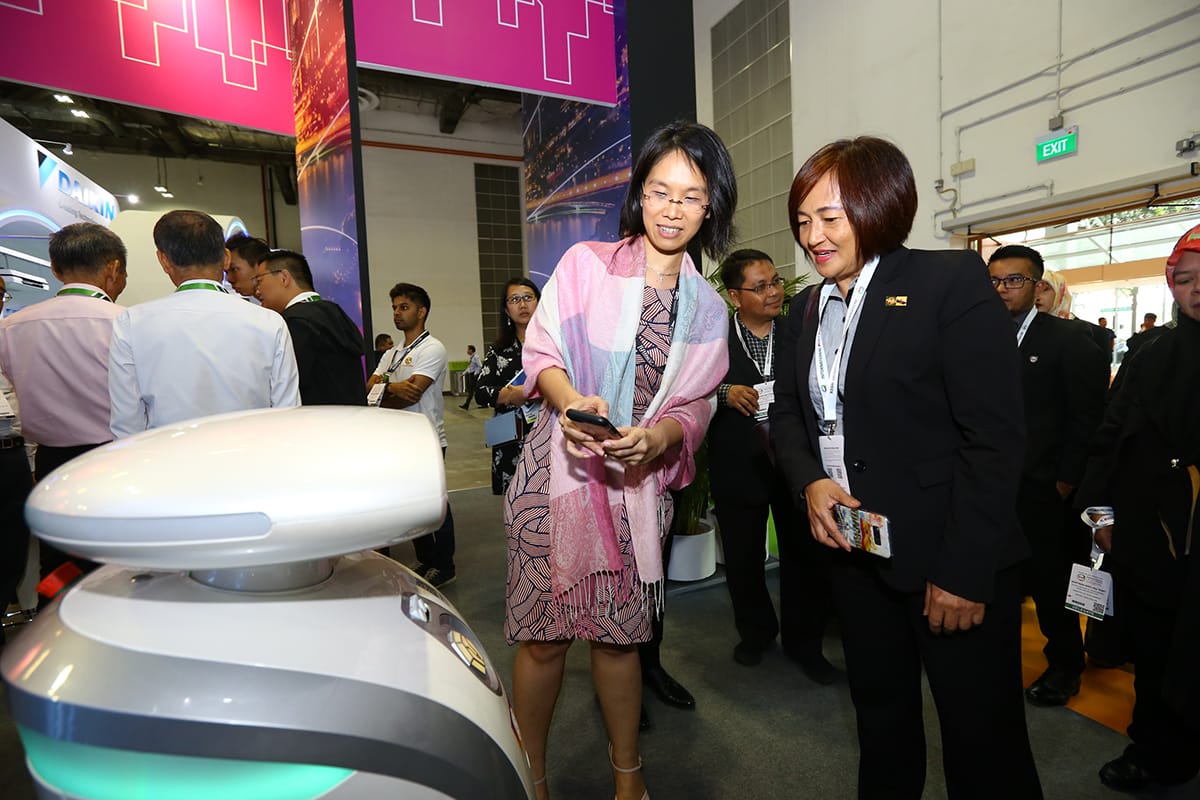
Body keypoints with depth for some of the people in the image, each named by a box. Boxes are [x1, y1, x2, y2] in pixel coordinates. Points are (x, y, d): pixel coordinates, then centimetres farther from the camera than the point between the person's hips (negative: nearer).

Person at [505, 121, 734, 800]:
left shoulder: (707, 307, 10)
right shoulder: (585, 264, 1)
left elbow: (696, 405, 7)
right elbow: (542, 351, -2)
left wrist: (659, 437, -14)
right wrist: (571, 401, -22)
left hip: (641, 481, 2)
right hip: (560, 469, -2)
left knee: (620, 634, 12)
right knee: (543, 635, 3)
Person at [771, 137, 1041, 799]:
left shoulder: (952, 281, -11)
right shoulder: (806, 307, 8)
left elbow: (992, 437, -15)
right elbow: (787, 411, 12)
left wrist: (964, 571, -17)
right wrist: (810, 482, -8)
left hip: (948, 555, -5)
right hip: (850, 543, 6)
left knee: (982, 732, 10)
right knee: (878, 705, 22)